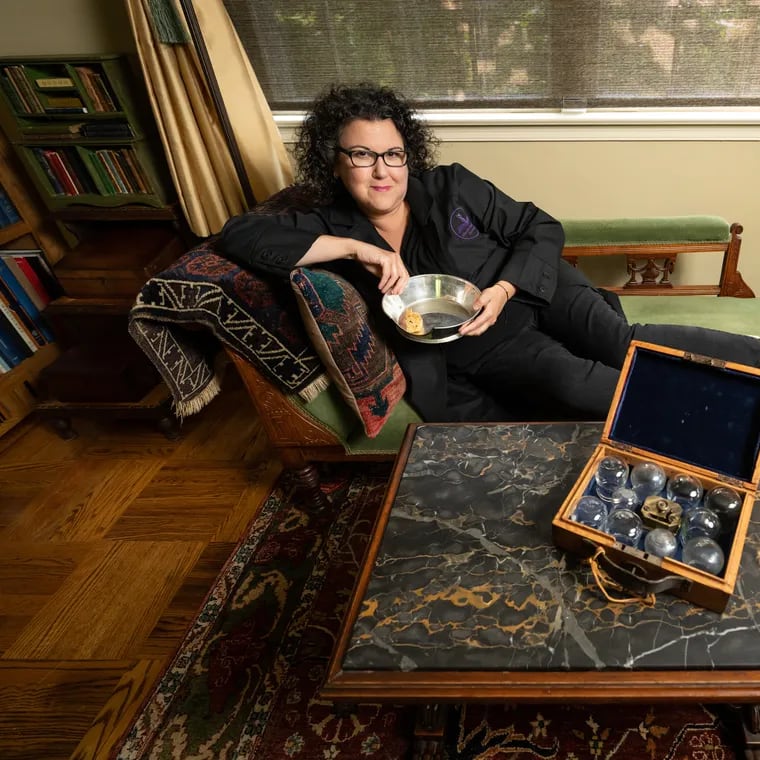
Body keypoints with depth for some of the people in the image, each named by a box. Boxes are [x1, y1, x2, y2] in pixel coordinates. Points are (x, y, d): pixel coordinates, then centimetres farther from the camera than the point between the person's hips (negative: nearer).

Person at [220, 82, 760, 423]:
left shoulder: (448, 187, -1)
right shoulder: (336, 227, -3)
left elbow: (543, 229, 2)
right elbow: (239, 234, -16)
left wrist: (502, 292, -18)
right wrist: (357, 249, -23)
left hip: (533, 291, 2)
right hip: (476, 347, -1)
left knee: (625, 343, -24)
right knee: (575, 382, -29)